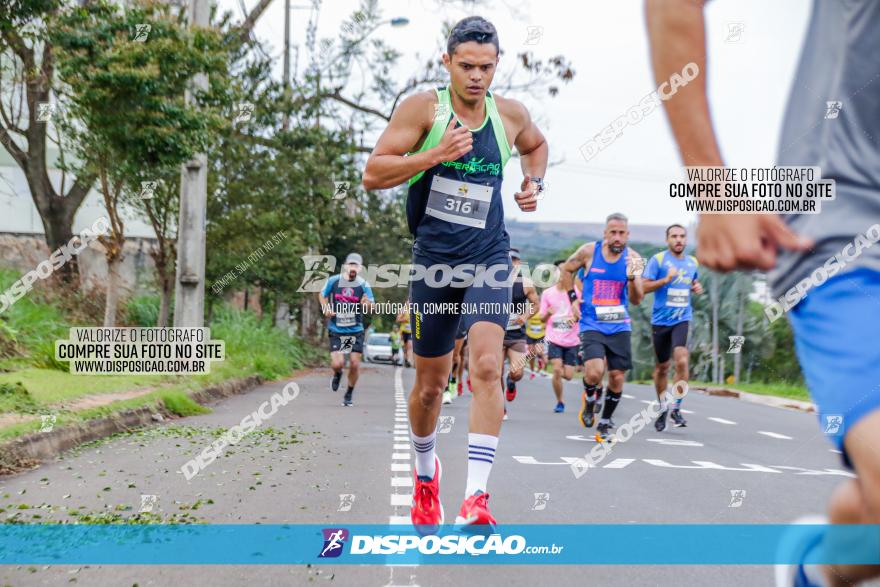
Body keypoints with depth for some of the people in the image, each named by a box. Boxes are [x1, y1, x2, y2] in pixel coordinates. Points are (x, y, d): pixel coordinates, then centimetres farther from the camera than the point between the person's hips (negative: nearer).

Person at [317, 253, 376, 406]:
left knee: (354, 364, -2)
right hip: (336, 330, -1)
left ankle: (349, 395, 21)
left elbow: (372, 305, -8)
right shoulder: (333, 281, -5)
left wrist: (367, 304, -32)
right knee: (337, 363, -12)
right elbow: (322, 295, 12)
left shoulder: (363, 285, -5)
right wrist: (326, 308, -7)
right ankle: (337, 375, 27)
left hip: (356, 330, 1)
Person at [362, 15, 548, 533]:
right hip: (434, 258, -1)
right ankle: (426, 473, 39)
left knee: (487, 366, -20)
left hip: (489, 258, 1)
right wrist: (435, 155, -22)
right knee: (430, 384, 11)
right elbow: (373, 174, -11)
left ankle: (477, 498, -22)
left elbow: (537, 145, 29)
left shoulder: (511, 114, 4)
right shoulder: (424, 107, -5)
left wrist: (534, 184, 9)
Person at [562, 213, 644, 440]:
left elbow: (636, 299, -8)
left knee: (617, 378, 2)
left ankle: (605, 423, 21)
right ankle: (590, 397, 13)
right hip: (592, 325, -2)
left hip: (619, 326, 2)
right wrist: (572, 294, 2)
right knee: (594, 372, -21)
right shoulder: (589, 251, -6)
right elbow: (565, 270, 12)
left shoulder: (633, 258, -4)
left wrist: (632, 277, -26)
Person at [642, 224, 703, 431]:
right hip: (660, 320, -1)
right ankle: (662, 408, 29)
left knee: (681, 360, -19)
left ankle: (676, 408, -10)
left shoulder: (692, 262, 9)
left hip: (682, 319, 2)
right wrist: (666, 280, -22)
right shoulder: (658, 259, -5)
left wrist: (697, 288, 5)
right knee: (662, 365, 10)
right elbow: (643, 286, -9)